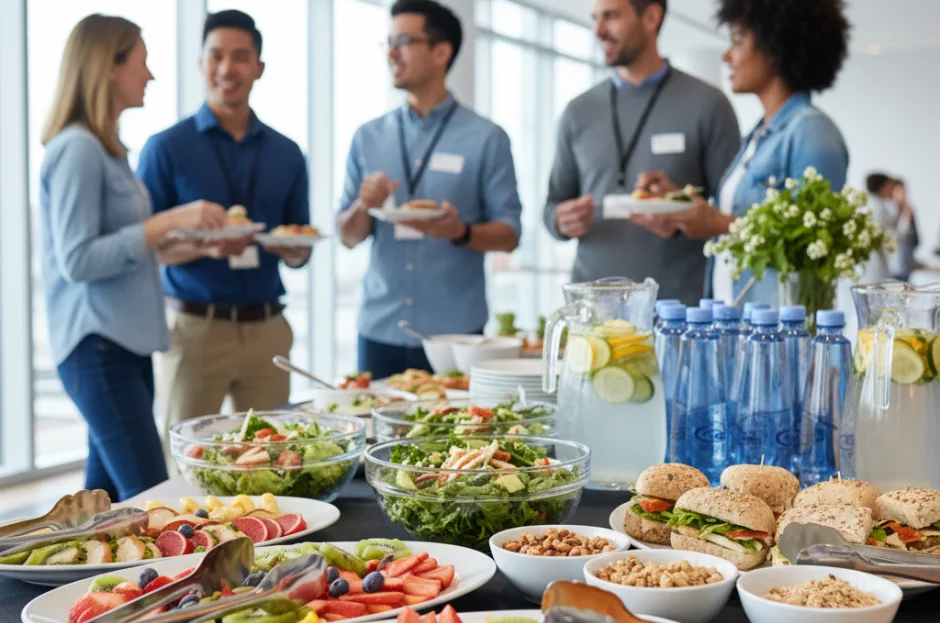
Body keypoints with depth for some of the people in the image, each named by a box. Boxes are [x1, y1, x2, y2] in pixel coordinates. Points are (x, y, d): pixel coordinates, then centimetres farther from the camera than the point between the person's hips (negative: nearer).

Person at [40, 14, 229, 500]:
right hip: (97, 346, -9)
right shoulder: (77, 150, -12)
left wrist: (184, 236, 14)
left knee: (107, 496, 11)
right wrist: (168, 221, -19)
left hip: (126, 343, 9)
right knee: (149, 497, -12)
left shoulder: (107, 148, 15)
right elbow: (76, 260, -17)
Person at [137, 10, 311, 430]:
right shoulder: (167, 148, -1)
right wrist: (203, 246, -21)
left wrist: (294, 250, -9)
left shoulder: (286, 154, 10)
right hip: (195, 327, -3)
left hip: (268, 329, 3)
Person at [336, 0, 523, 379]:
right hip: (379, 329, 3)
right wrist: (364, 207, -12)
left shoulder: (486, 138, -1)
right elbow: (347, 236, 9)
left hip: (456, 332, -2)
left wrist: (461, 232, -21)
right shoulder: (368, 138, 8)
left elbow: (508, 234, -2)